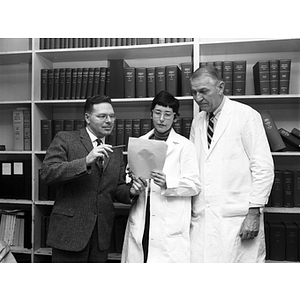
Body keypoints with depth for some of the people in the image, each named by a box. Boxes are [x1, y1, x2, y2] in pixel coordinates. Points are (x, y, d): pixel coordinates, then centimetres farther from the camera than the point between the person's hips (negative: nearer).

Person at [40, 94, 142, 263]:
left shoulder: (117, 153, 14)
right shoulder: (65, 139, -2)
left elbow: (117, 189, 14)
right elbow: (47, 173, -13)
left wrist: (131, 191, -8)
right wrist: (86, 161, -24)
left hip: (102, 234, 5)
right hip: (70, 230, -4)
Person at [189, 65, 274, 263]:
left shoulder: (246, 116, -3)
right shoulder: (197, 122, 13)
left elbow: (263, 167, -7)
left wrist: (254, 212, -11)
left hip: (238, 218, -4)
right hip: (202, 218, 5)